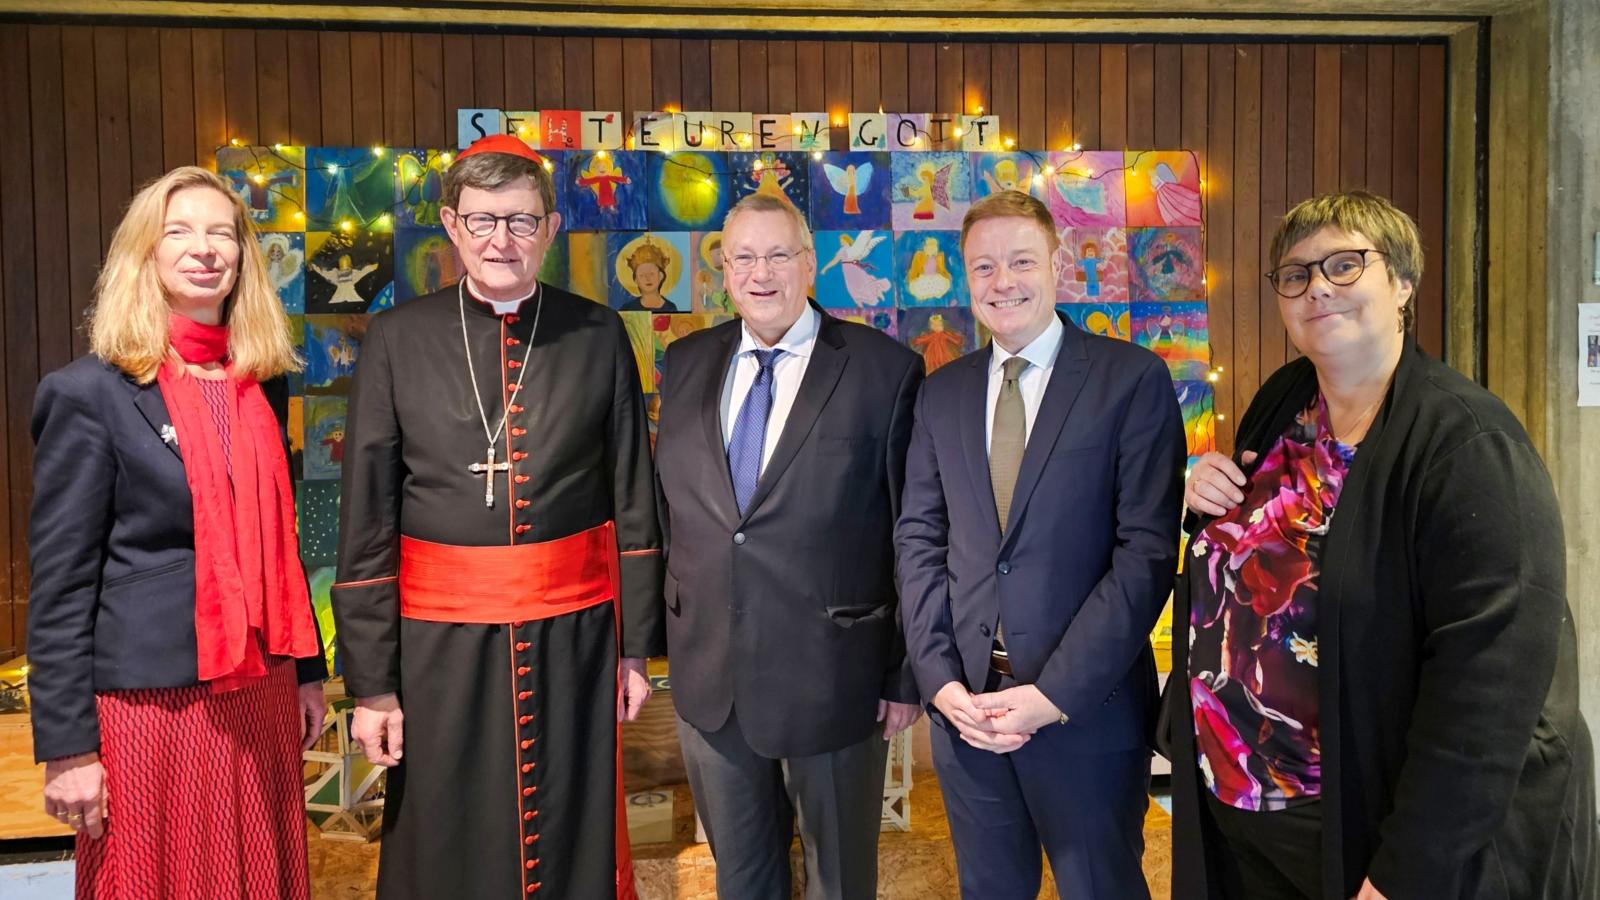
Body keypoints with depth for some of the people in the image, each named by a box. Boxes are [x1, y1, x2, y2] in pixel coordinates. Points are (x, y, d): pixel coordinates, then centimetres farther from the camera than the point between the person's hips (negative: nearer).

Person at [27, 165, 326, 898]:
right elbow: (59, 583, -9)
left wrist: (308, 669, 13)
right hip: (149, 701, -5)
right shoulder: (91, 392, -9)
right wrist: (68, 746, -10)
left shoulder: (262, 381, 7)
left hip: (258, 693, 5)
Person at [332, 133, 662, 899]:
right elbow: (366, 521, 0)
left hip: (574, 634, 0)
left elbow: (634, 500, 4)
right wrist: (371, 680, -2)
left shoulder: (598, 336, 1)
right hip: (441, 639, 0)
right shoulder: (398, 339, -1)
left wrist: (636, 646, 4)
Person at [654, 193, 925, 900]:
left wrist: (908, 673, -6)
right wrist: (666, 634, 7)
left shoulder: (885, 370, -9)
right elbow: (666, 505, 9)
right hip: (708, 675, 4)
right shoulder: (686, 363, 5)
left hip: (832, 675, -3)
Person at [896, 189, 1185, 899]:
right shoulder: (942, 393, 8)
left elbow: (1148, 549, -12)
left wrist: (1056, 693, -16)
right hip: (964, 704, 4)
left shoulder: (1133, 380, -6)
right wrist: (939, 677, -5)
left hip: (1087, 708, -3)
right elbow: (919, 539, 6)